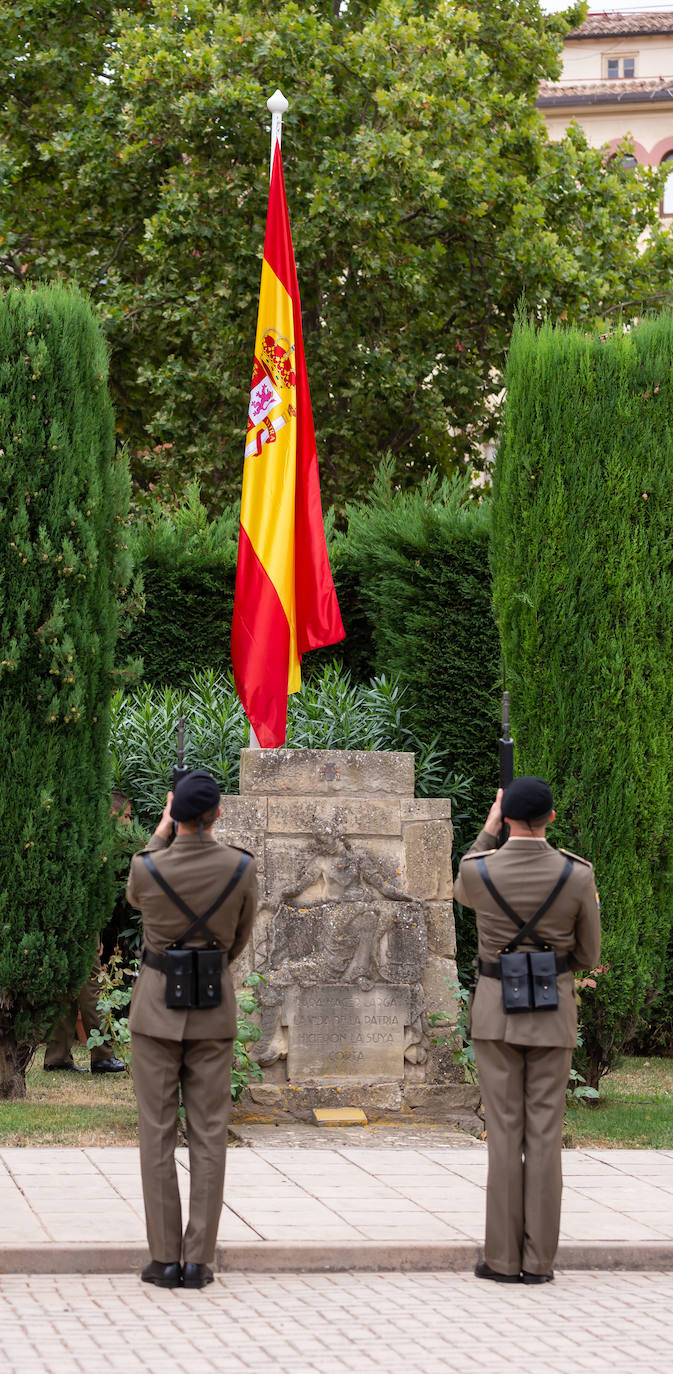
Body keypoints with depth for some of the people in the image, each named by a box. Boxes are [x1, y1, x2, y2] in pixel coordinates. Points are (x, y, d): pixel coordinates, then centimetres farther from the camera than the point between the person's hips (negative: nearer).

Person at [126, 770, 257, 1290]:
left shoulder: (147, 868, -13)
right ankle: (198, 1261, 3)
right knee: (209, 1135, 5)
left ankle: (165, 1259, 2)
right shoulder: (242, 868, -10)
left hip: (157, 1005, -1)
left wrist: (161, 830, 20)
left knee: (157, 1134, 4)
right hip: (215, 1007, 1)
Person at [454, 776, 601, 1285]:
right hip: (554, 1012, 0)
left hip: (497, 1009, 0)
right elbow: (589, 956, 0)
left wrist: (488, 831, 22)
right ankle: (539, 1259, 4)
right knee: (545, 1133, 4)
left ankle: (503, 1258, 3)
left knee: (504, 1132, 3)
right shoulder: (578, 875, -11)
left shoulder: (479, 870, -11)